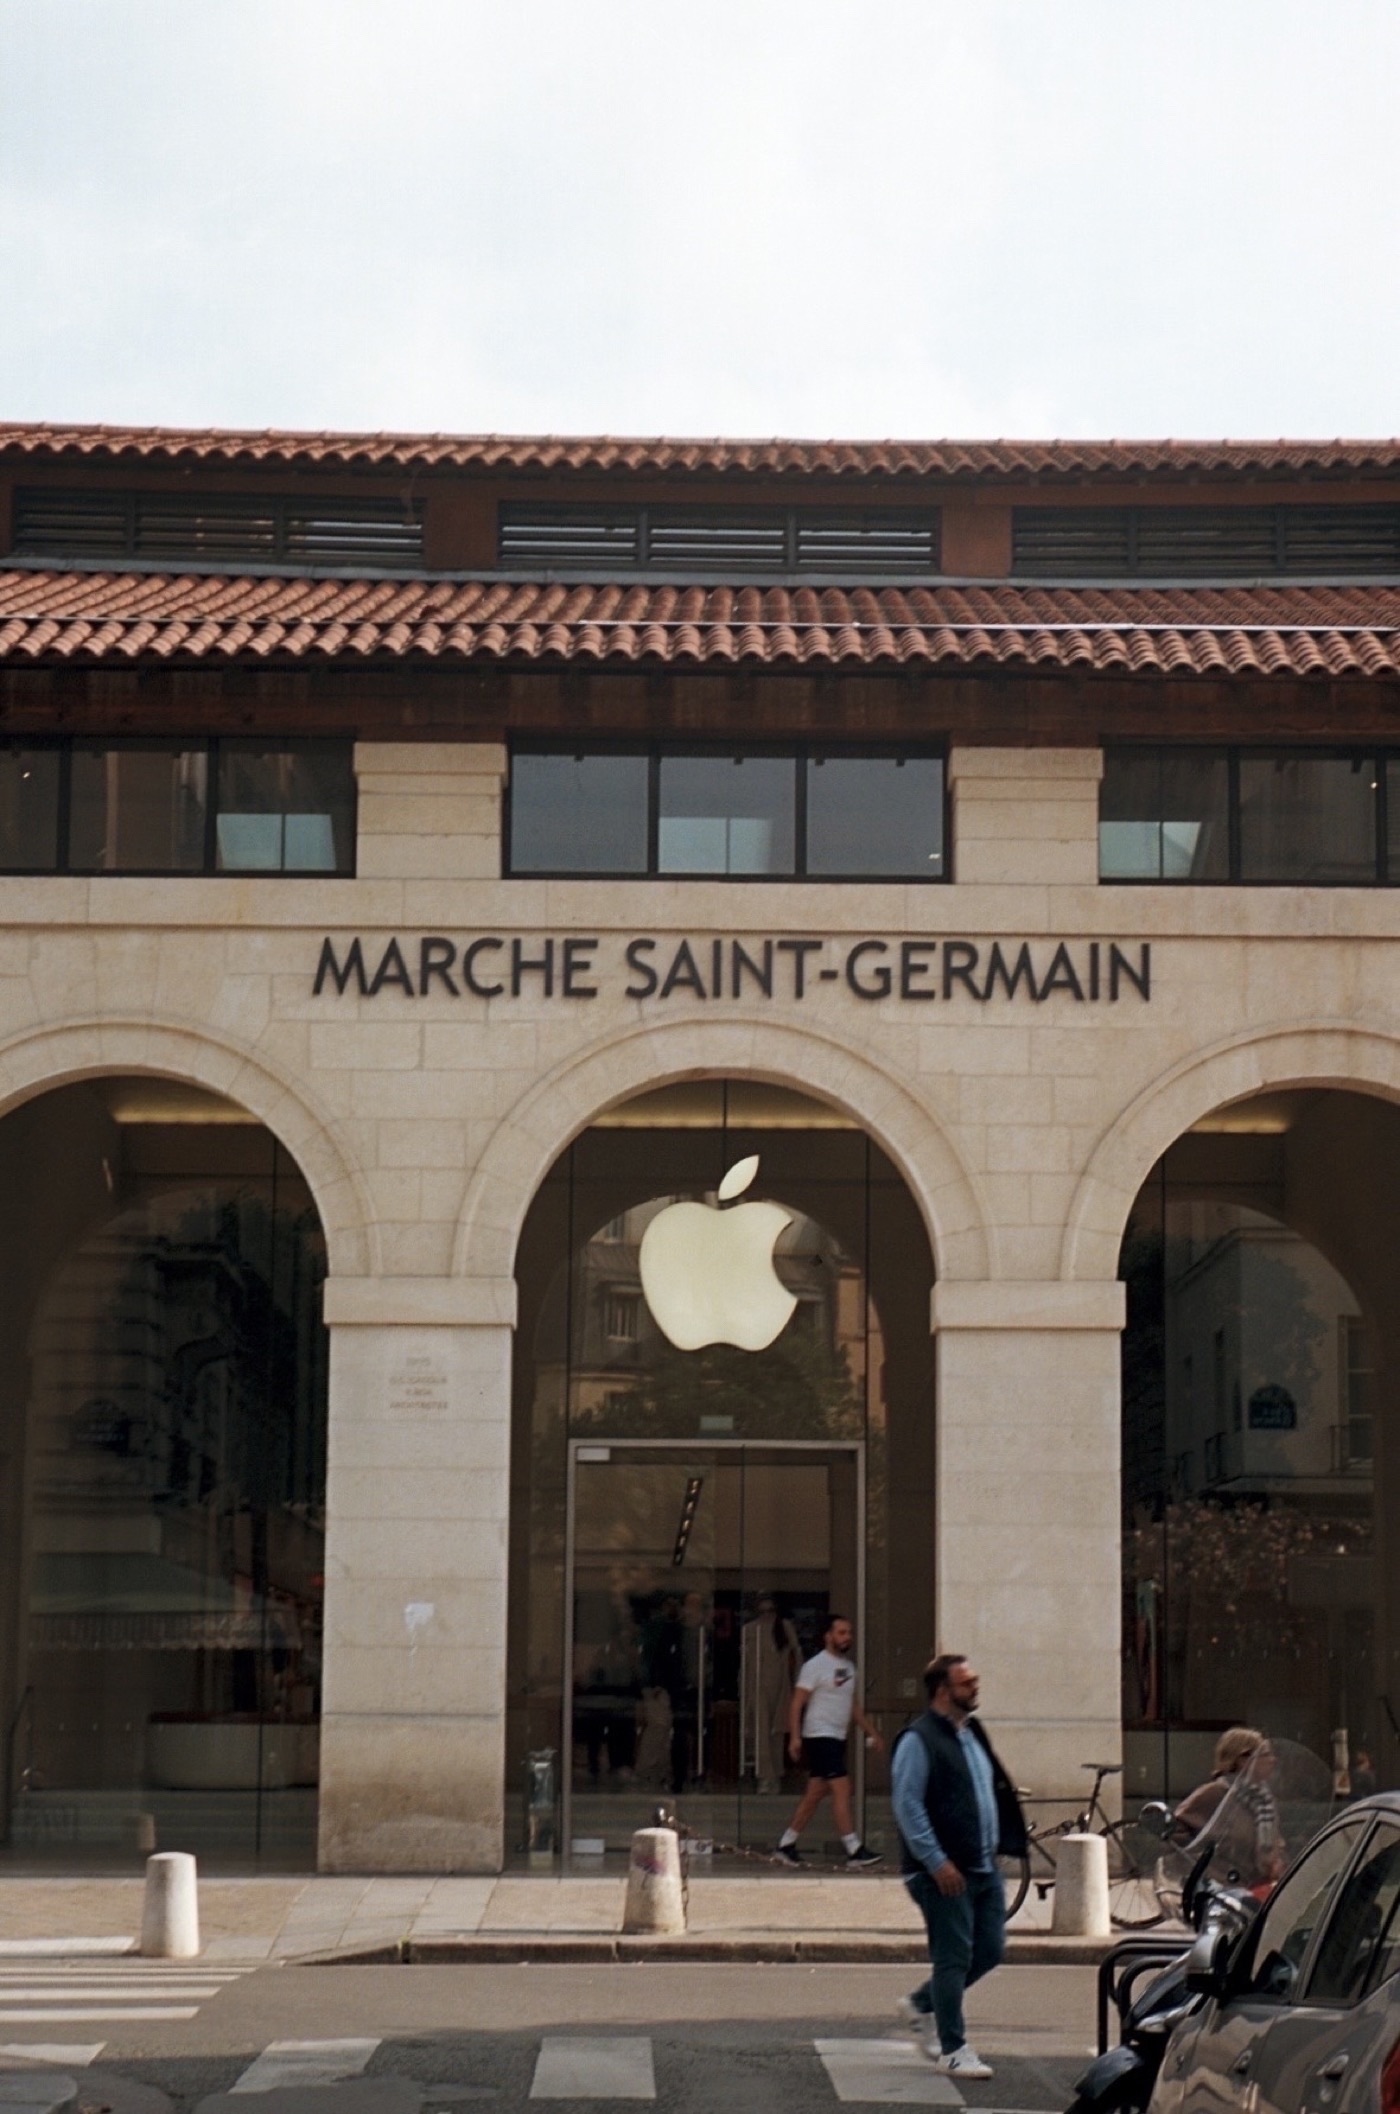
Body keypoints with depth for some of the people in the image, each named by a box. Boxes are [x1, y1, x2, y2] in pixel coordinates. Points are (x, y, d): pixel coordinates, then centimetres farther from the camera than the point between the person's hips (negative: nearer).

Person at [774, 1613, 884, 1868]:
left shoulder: (848, 1667, 15)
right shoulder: (816, 1666, -10)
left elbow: (854, 1705, 23)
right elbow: (797, 1703, -13)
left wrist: (871, 1732, 18)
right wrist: (794, 1737, -21)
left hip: (837, 1738, 9)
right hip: (820, 1736, -9)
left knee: (815, 1793, 11)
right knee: (842, 1789, -13)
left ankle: (786, 1844, 18)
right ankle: (854, 1850, -14)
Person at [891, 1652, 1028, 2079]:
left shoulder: (972, 1734, 16)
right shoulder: (918, 1740, -12)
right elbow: (908, 1807, -17)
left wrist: (998, 1845, 16)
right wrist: (937, 1863, -20)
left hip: (984, 1867, 9)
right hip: (944, 1872, -9)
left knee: (990, 1949, 11)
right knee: (954, 1957, -4)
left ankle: (922, 2004, 29)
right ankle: (952, 2050, 6)